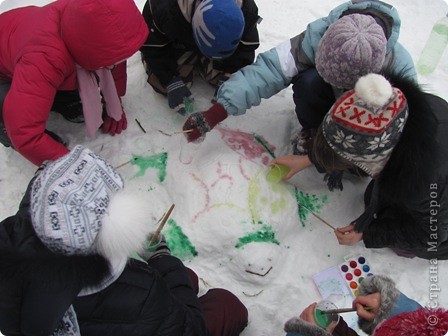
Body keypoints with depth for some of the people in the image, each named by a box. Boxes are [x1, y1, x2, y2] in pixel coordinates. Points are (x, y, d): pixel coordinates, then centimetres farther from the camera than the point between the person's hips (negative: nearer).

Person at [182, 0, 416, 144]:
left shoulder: (400, 65, -35)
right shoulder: (320, 34, -36)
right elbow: (273, 67, -41)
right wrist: (215, 113, -47)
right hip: (326, 98, 1)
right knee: (308, 81, -36)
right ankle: (312, 130, -5)